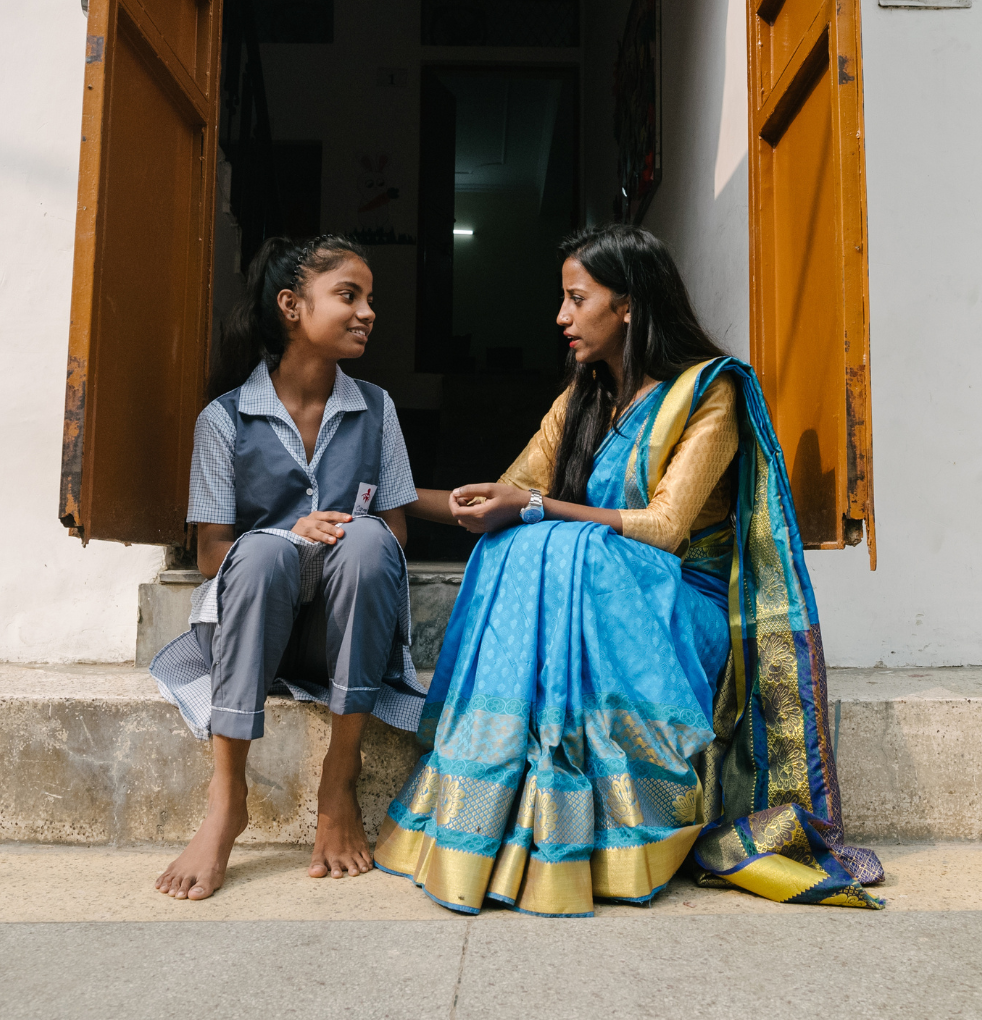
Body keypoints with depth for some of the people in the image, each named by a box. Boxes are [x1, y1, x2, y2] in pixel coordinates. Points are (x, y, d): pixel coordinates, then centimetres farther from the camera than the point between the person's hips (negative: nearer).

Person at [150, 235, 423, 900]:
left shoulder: (376, 409, 6)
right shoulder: (225, 418, -1)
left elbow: (395, 533, 6)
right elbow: (211, 554, -2)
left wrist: (349, 538, -17)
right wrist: (291, 536, -21)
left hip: (347, 622, 2)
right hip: (253, 618, -1)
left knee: (366, 538, -30)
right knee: (263, 549, -34)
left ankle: (341, 779, -21)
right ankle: (228, 799, -25)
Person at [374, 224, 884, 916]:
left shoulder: (710, 391, -4)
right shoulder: (582, 399, 14)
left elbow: (665, 526, -16)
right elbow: (512, 496, 10)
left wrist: (535, 507, -21)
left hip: (681, 607, -5)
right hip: (588, 587, 5)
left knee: (546, 554, -33)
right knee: (514, 552, -28)